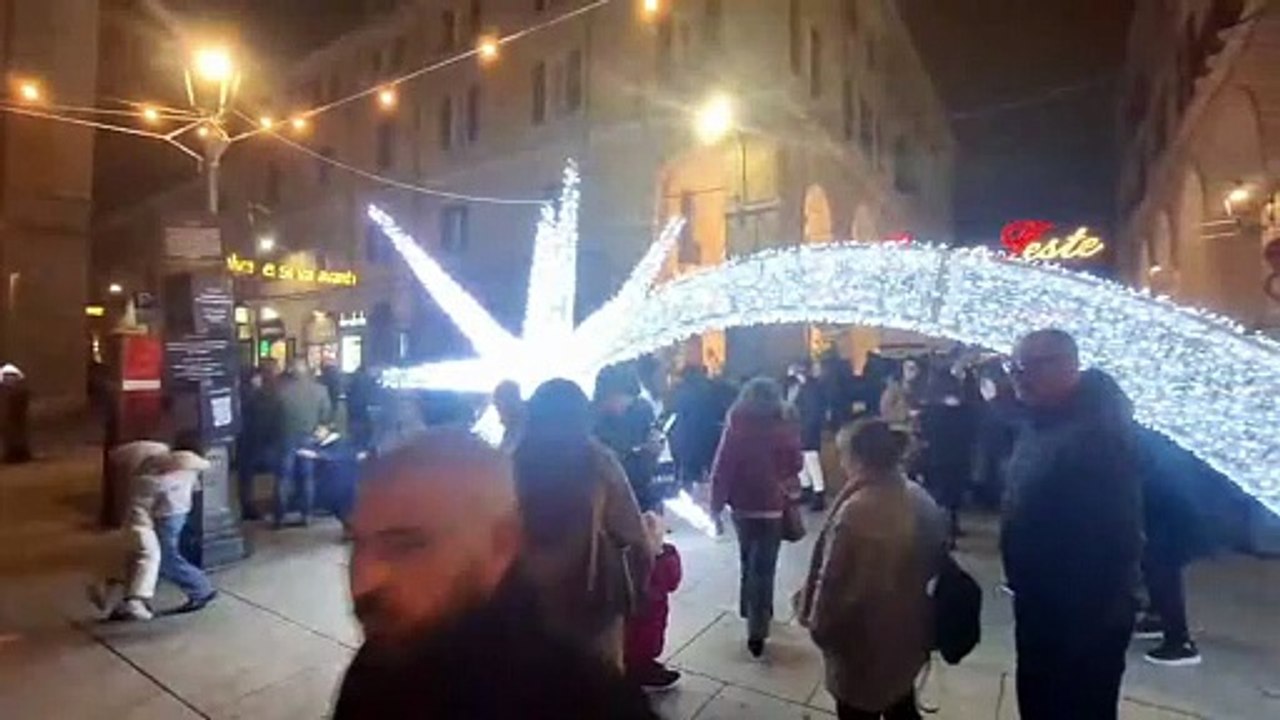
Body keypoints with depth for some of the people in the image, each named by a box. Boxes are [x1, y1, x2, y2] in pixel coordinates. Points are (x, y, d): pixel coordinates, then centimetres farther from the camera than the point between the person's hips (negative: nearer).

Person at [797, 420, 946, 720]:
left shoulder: (856, 512, -30)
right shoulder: (922, 501, -6)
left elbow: (833, 580, -22)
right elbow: (934, 563, 7)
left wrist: (818, 624, -4)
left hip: (862, 642, -7)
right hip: (907, 634, 7)